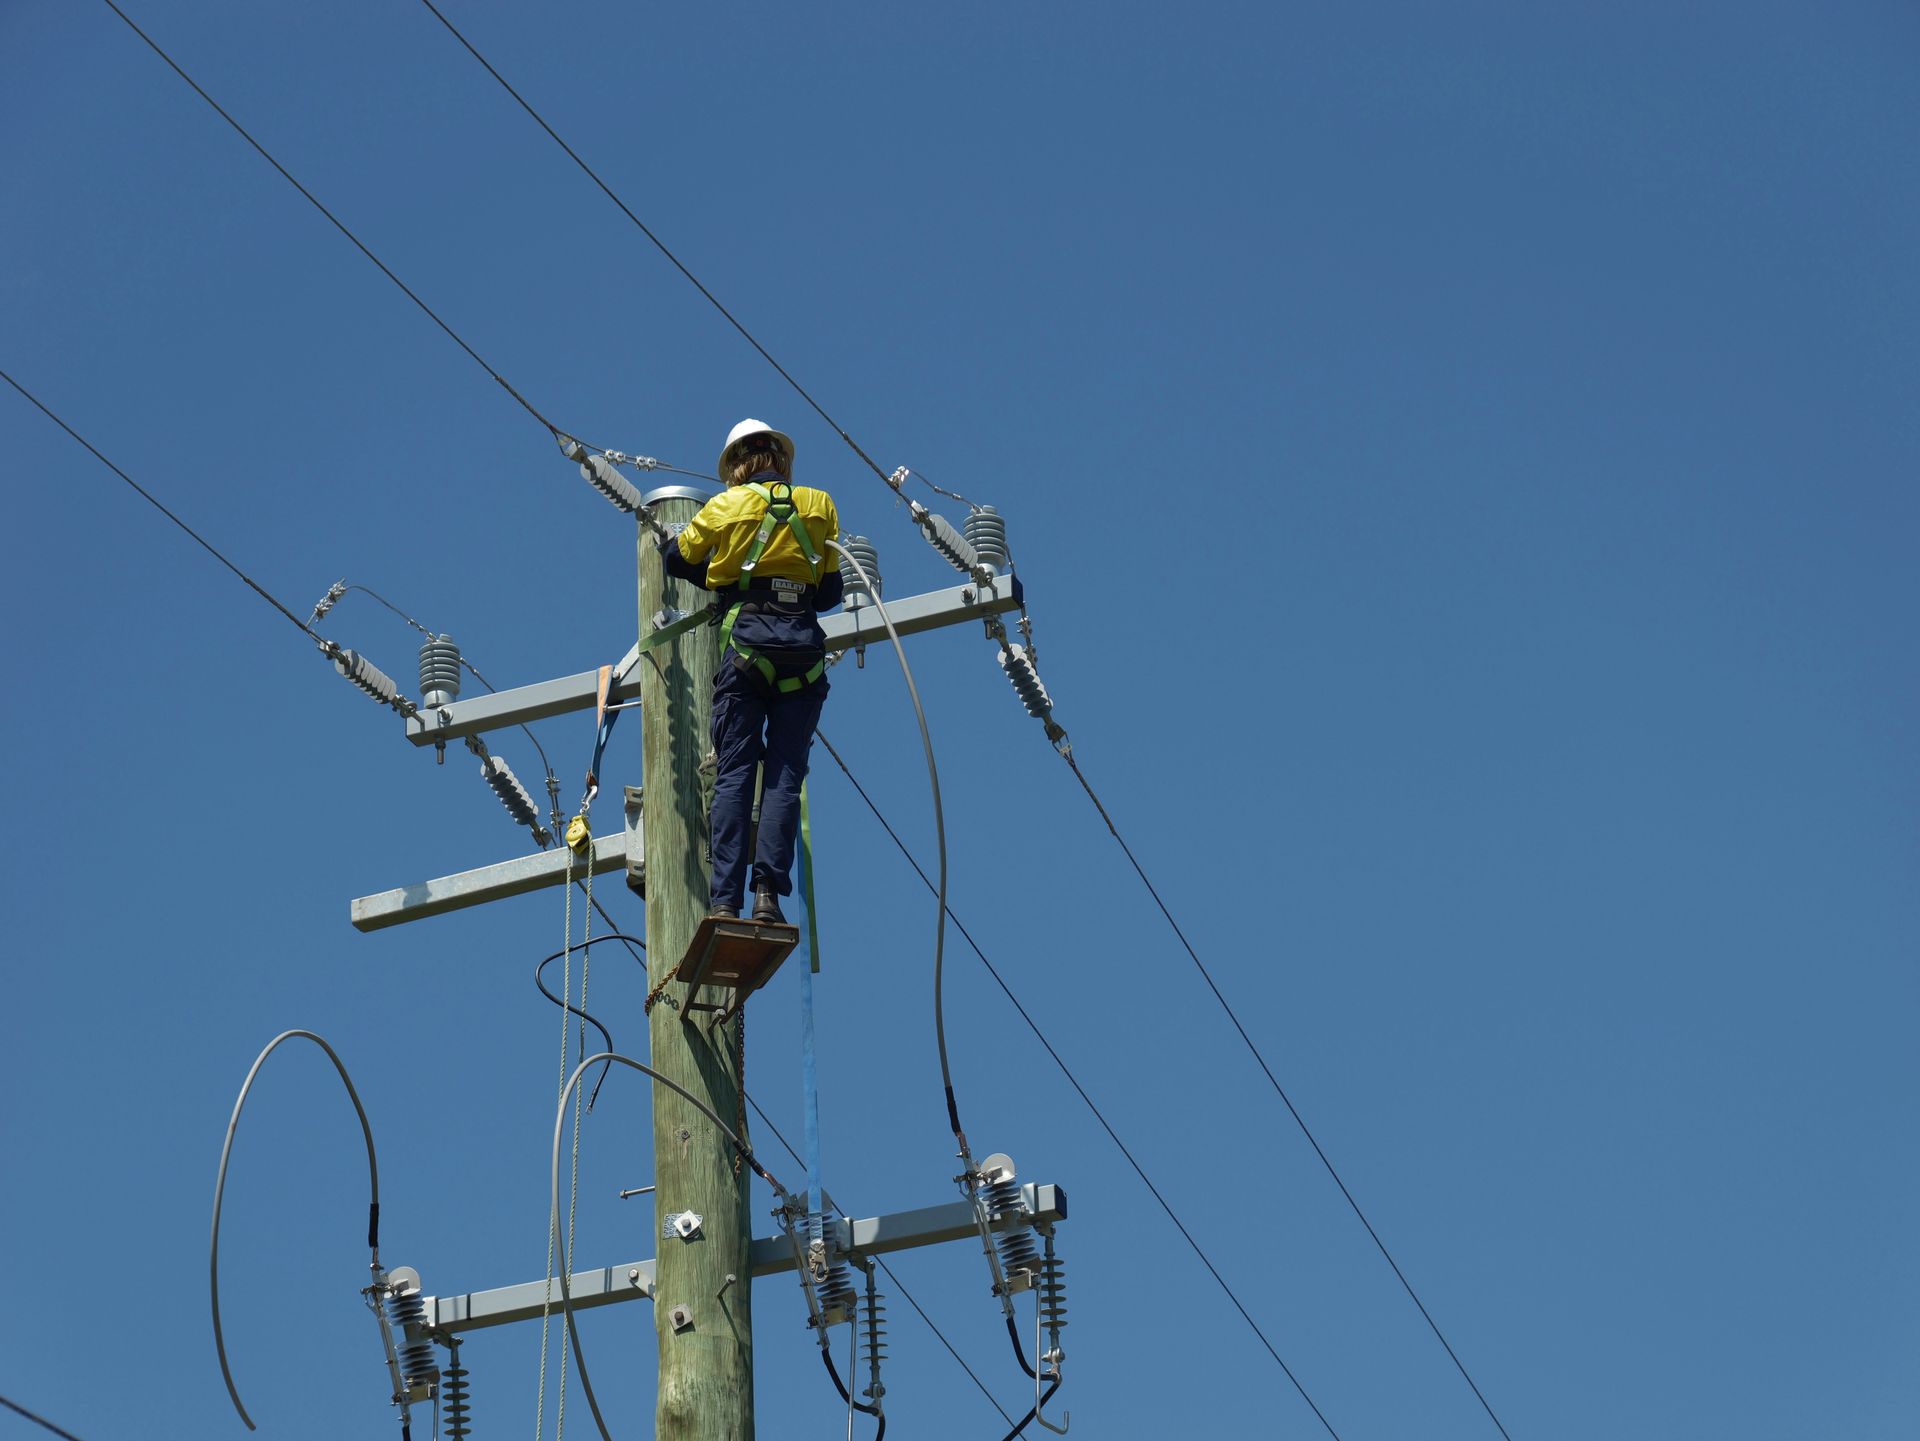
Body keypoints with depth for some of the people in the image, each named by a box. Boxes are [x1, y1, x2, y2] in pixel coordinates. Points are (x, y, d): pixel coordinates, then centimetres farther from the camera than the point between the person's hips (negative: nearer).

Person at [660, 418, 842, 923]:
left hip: (745, 642, -1)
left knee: (733, 773, -2)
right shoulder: (819, 505, 11)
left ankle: (724, 898, -11)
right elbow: (831, 591, 12)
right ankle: (768, 891, -12)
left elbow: (677, 559, 18)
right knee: (785, 774, 0)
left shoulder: (726, 506, 7)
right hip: (803, 648, 1)